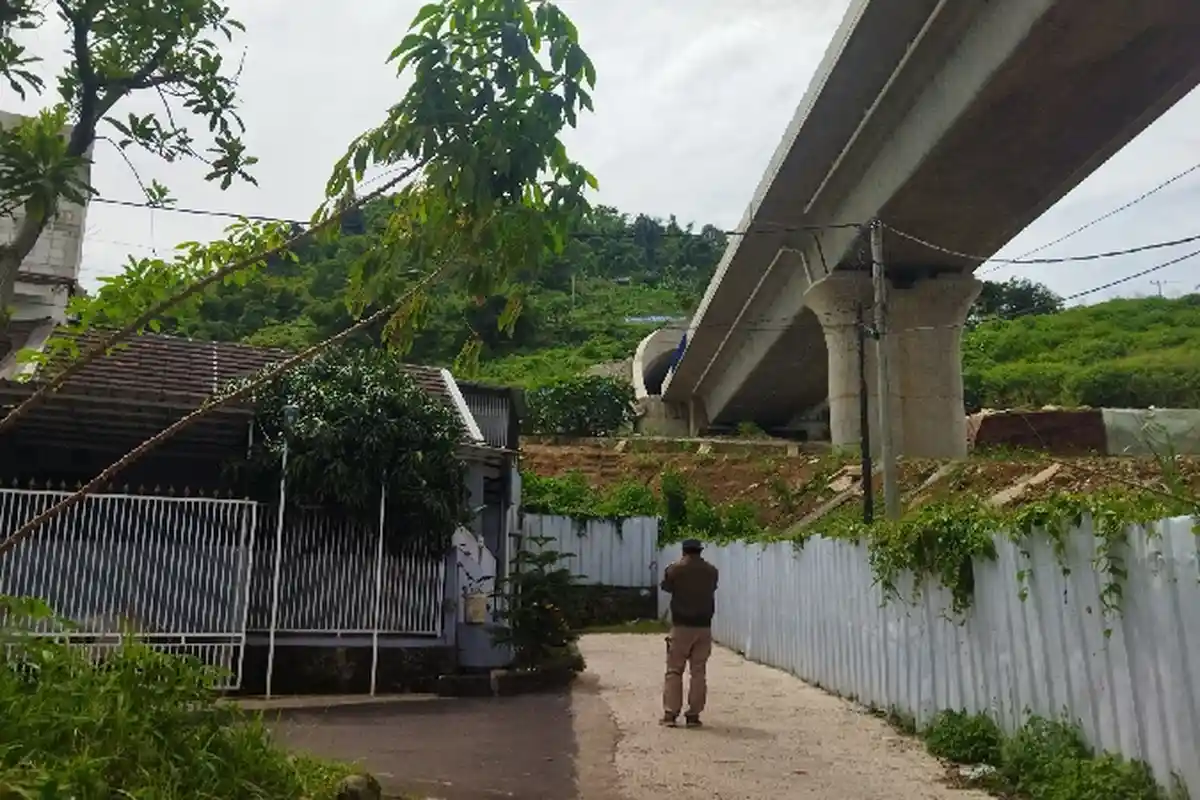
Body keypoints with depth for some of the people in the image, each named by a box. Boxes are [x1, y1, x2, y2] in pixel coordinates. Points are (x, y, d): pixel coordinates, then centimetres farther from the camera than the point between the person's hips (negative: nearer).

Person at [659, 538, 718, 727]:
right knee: (698, 672, 6)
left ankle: (670, 714, 2)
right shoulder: (711, 571, 3)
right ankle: (693, 715, 6)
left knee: (674, 671, 5)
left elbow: (667, 588, 12)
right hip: (703, 627, 2)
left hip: (681, 626, -2)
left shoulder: (674, 570, -5)